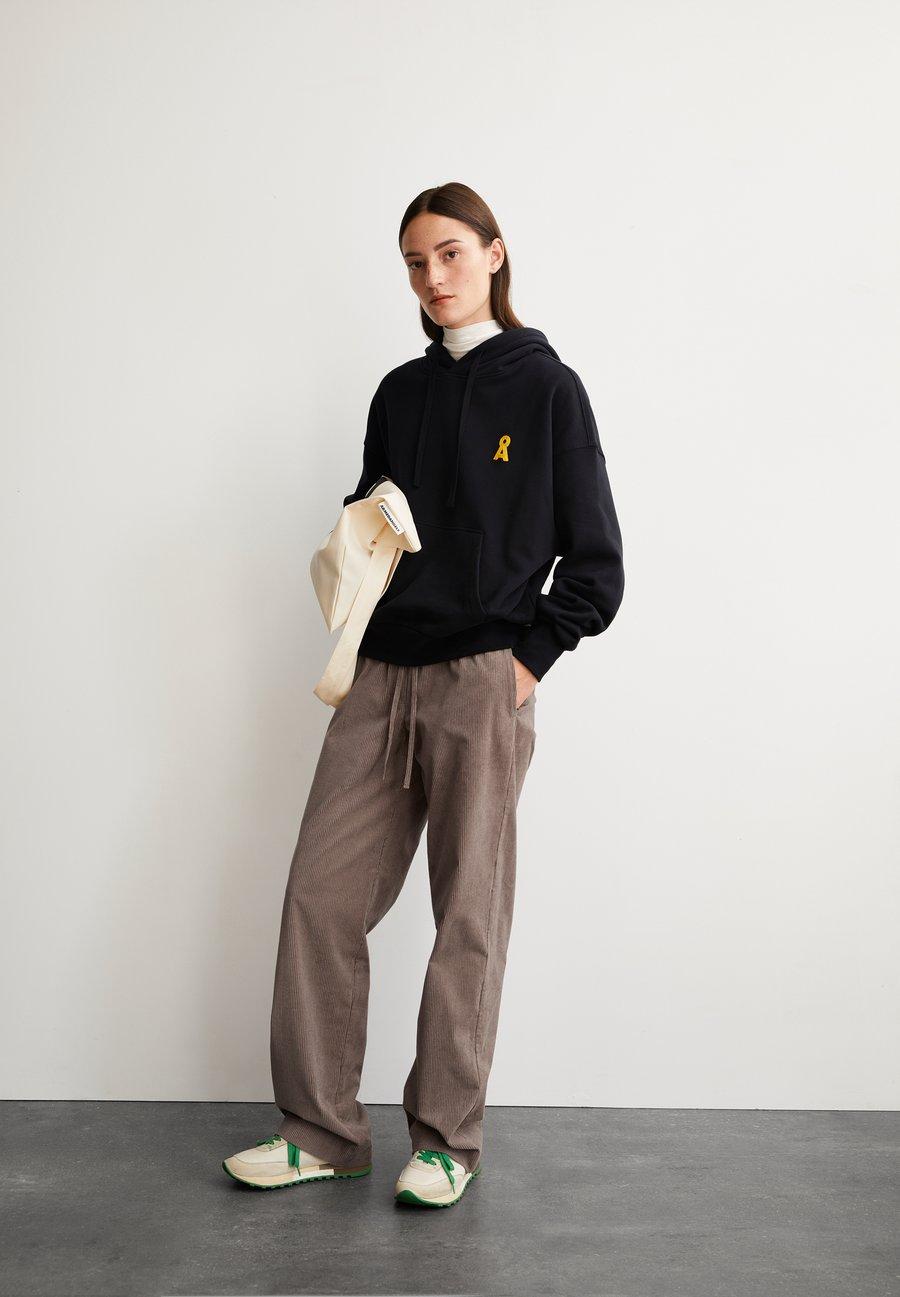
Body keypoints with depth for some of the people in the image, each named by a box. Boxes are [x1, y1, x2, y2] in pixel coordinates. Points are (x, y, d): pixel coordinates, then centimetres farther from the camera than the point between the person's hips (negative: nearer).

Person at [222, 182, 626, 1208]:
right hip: (380, 679, 5)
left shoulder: (545, 386, 1)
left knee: (468, 915, 3)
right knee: (319, 896, 2)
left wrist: (529, 658, -8)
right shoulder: (400, 393, 15)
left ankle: (447, 1141, 18)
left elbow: (595, 563, 1)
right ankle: (322, 1131, 16)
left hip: (482, 687, -5)